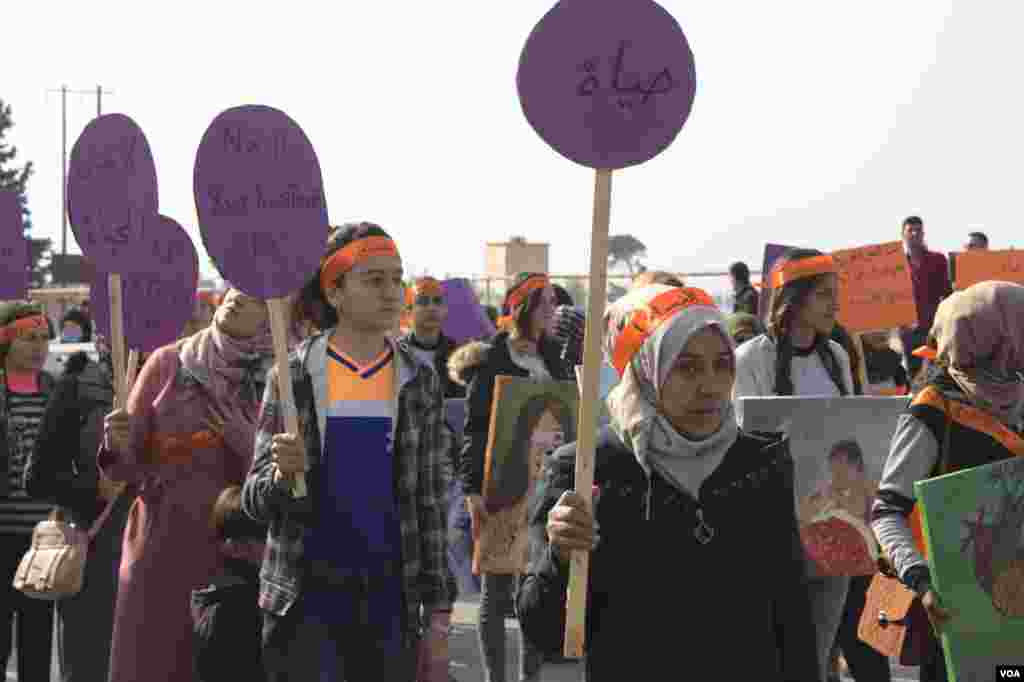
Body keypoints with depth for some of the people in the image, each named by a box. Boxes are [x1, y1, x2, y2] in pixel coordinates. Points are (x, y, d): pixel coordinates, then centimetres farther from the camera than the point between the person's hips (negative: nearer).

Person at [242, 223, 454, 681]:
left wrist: (437, 605, 3)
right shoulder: (293, 377, -2)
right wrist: (281, 476, -23)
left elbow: (430, 501, 6)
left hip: (391, 597, 2)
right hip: (304, 598, -2)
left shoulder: (418, 381, 4)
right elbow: (255, 502, -1)